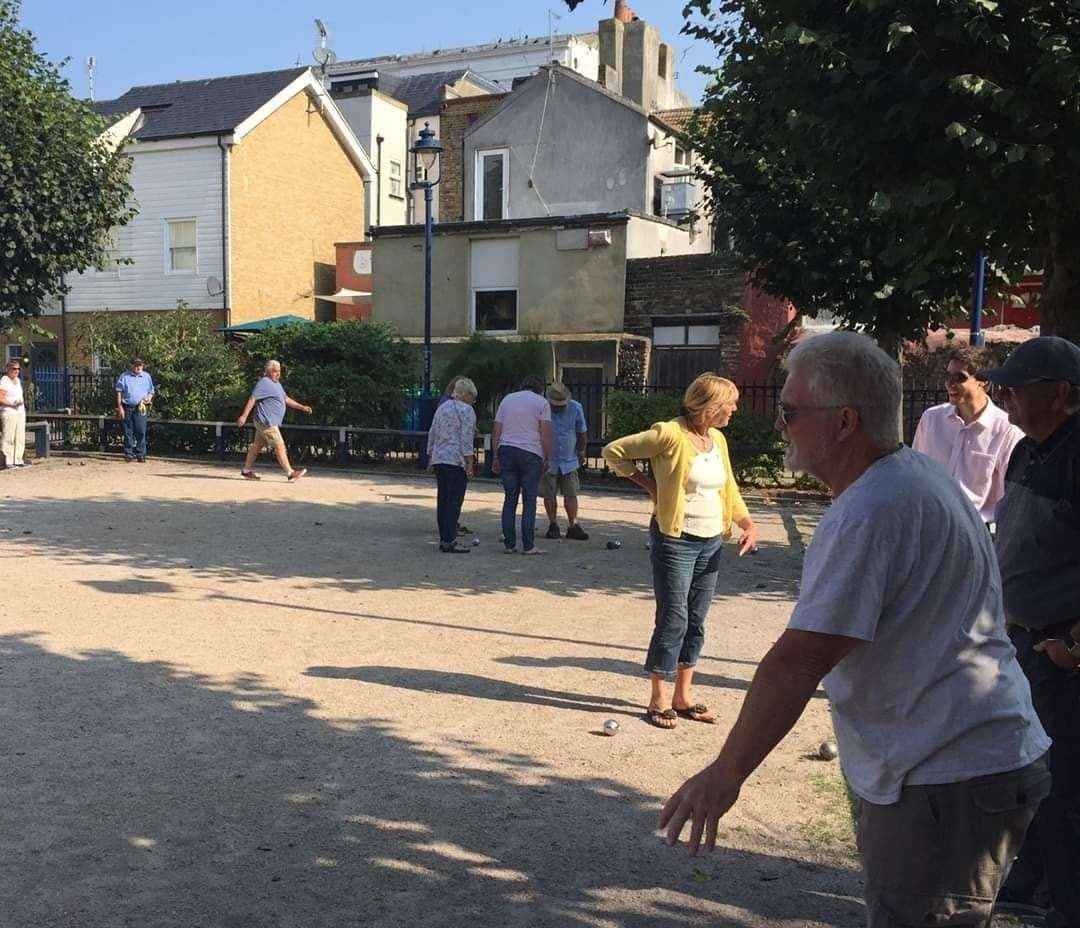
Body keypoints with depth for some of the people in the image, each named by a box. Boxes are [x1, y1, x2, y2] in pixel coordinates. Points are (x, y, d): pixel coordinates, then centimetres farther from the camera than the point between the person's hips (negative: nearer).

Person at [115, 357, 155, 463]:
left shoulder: (147, 377, 12)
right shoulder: (124, 376, 5)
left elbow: (151, 391, 18)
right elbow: (119, 392, 4)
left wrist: (149, 399, -3)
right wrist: (120, 407, -3)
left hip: (141, 408, 1)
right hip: (127, 408, -1)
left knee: (141, 431, -5)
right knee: (128, 432, 3)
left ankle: (141, 454, 1)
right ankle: (128, 453, 10)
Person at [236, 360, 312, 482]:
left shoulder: (277, 384, 18)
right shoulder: (264, 383, -13)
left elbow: (286, 399, 26)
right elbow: (252, 399, -18)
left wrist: (302, 407, 18)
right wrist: (244, 416, -23)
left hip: (270, 422, 10)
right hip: (266, 422, -10)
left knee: (257, 446, 14)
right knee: (280, 446, -9)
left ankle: (246, 471, 22)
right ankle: (290, 473, -8)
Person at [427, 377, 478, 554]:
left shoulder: (441, 408, 17)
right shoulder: (466, 410, -7)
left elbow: (432, 435, 20)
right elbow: (466, 439, -14)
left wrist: (430, 457, 26)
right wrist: (470, 464, -13)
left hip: (438, 459, 8)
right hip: (456, 461, -8)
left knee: (443, 500, 10)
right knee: (454, 501, -7)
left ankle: (444, 539, 13)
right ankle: (449, 541, -9)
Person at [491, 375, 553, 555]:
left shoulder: (507, 399, 15)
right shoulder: (541, 402, 4)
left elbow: (496, 430, 11)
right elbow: (545, 433, -5)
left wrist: (495, 457, 14)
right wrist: (547, 458, 0)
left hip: (506, 450, 4)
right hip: (531, 452, -4)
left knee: (509, 499, 7)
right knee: (529, 501, 0)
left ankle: (509, 544, 7)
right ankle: (528, 545, -2)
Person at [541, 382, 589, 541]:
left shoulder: (576, 408, -5)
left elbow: (582, 432, 9)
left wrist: (581, 453, 15)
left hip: (569, 461, 2)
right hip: (548, 461, -2)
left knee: (571, 494, 2)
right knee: (549, 495, 3)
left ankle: (573, 526, 8)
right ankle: (553, 525, 16)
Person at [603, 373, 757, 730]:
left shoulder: (718, 440, 9)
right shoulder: (670, 434, -14)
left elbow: (729, 489, 18)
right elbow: (614, 451, -11)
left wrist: (749, 524, 4)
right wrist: (648, 484, -11)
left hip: (711, 542, 7)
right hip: (676, 541, -7)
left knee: (696, 622, 12)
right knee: (673, 620, -3)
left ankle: (683, 696, 24)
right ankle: (658, 700, 10)